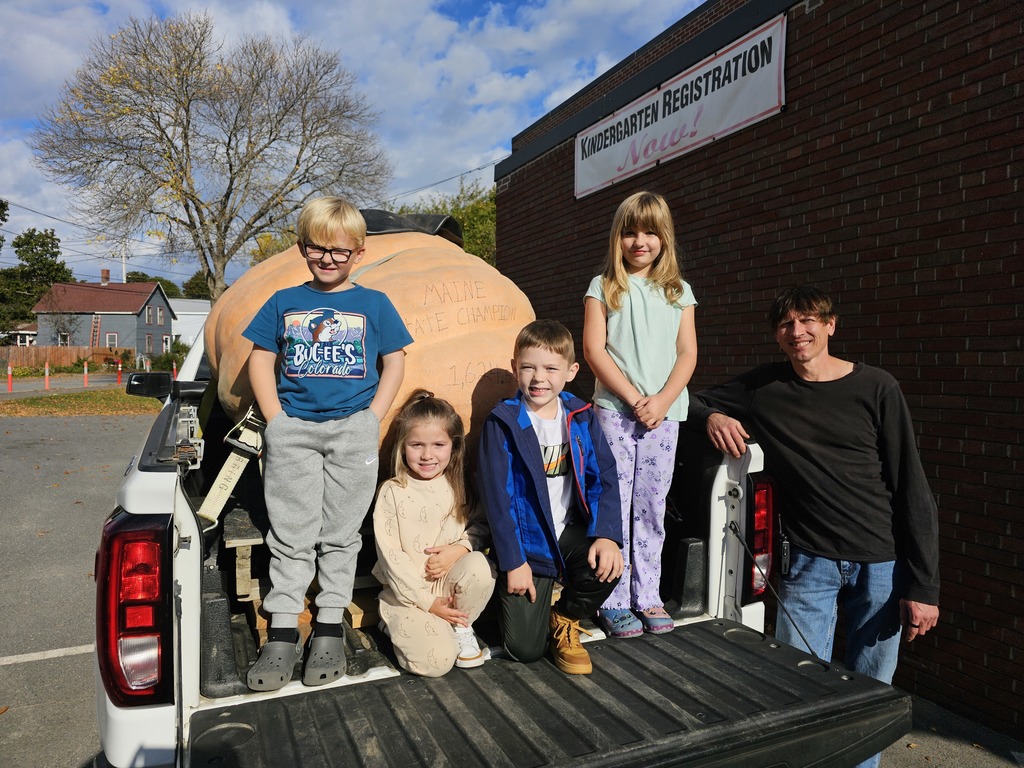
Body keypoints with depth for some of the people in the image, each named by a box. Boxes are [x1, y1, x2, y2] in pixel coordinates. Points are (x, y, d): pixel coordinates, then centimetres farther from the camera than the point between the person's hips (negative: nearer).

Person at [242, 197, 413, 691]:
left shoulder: (374, 304, 7)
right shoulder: (284, 302, 10)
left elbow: (395, 362, 7)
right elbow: (260, 359, 11)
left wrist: (372, 419, -3)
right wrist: (275, 420, -1)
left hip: (352, 430, -1)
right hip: (292, 429, 1)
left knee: (340, 534, 6)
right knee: (291, 535, 3)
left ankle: (330, 630, 18)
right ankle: (282, 637, 12)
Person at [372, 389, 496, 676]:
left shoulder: (459, 486, 3)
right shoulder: (392, 491, -8)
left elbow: (481, 526, 4)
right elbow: (390, 555, -10)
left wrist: (458, 548, -18)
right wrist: (427, 602, -13)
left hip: (450, 581, 3)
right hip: (406, 590, -3)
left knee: (479, 566, -29)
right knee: (437, 661, -22)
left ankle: (461, 627, -2)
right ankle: (400, 623, 10)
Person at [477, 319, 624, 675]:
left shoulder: (581, 418, 1)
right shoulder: (502, 423, -11)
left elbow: (604, 477, -1)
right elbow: (497, 496, -12)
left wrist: (607, 534, -17)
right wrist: (513, 562, -14)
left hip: (571, 529, 4)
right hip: (527, 539, -3)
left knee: (608, 566, -28)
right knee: (525, 647, -10)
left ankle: (566, 620, 7)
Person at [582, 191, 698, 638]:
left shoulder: (678, 292, 12)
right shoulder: (604, 287, 4)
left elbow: (688, 353, 6)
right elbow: (594, 350, -4)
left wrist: (662, 401, -10)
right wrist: (634, 399, -11)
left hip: (664, 413, 2)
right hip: (615, 410, -2)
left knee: (652, 508, 7)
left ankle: (648, 597, 18)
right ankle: (614, 602, 8)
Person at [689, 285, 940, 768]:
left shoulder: (876, 389, -3)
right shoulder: (762, 388, 2)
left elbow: (912, 490, -2)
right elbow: (695, 402, 15)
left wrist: (923, 586, -5)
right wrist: (712, 416, -10)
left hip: (882, 564, 0)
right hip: (810, 561, 1)